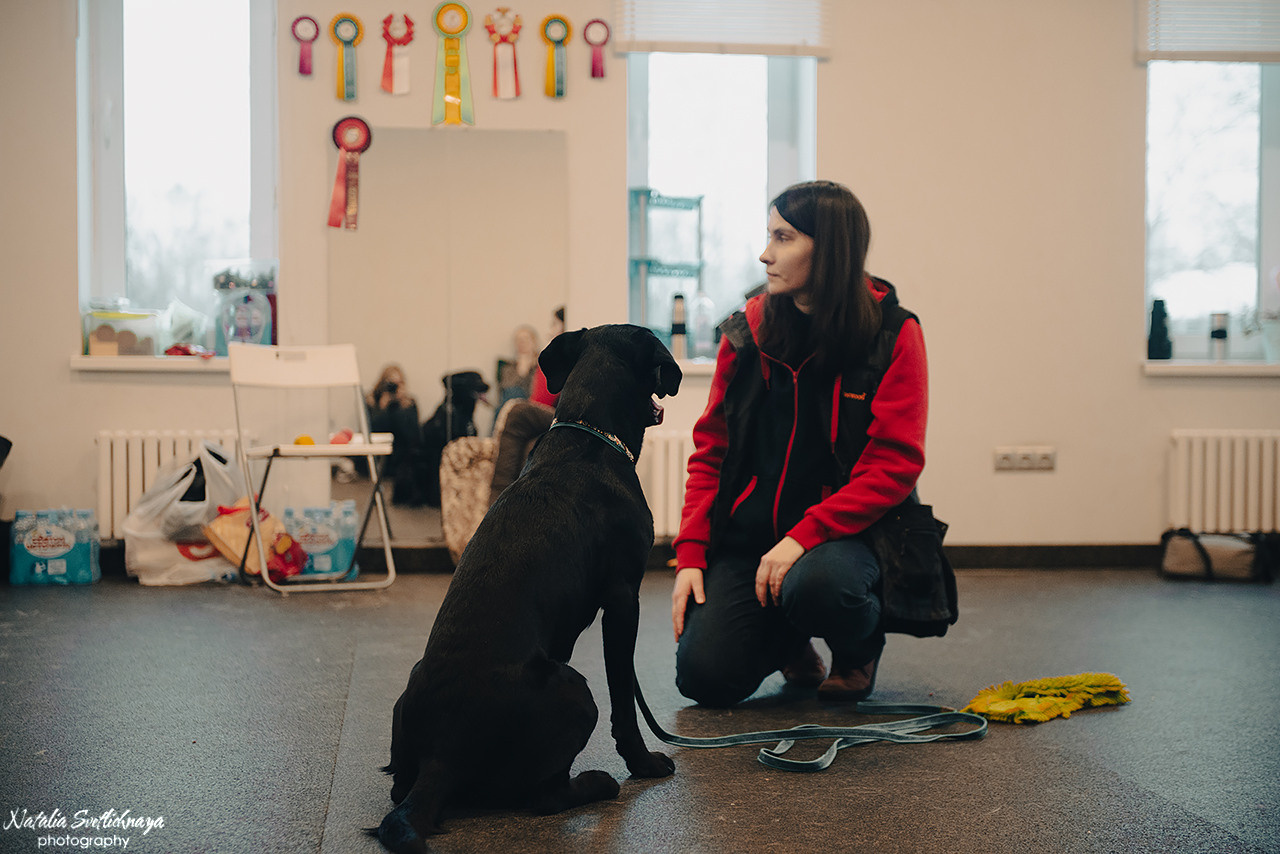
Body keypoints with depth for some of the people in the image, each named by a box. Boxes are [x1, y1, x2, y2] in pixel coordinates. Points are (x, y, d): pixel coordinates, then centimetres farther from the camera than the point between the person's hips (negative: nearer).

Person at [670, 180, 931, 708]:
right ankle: (787, 641, 22)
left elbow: (894, 463, -12)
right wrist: (690, 556, -5)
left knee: (816, 584, -38)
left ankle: (860, 645, 2)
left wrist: (804, 535, -24)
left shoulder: (892, 335, -6)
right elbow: (710, 451, 7)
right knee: (705, 675, -15)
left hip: (844, 530, -3)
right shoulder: (747, 331, 4)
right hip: (747, 534, 3)